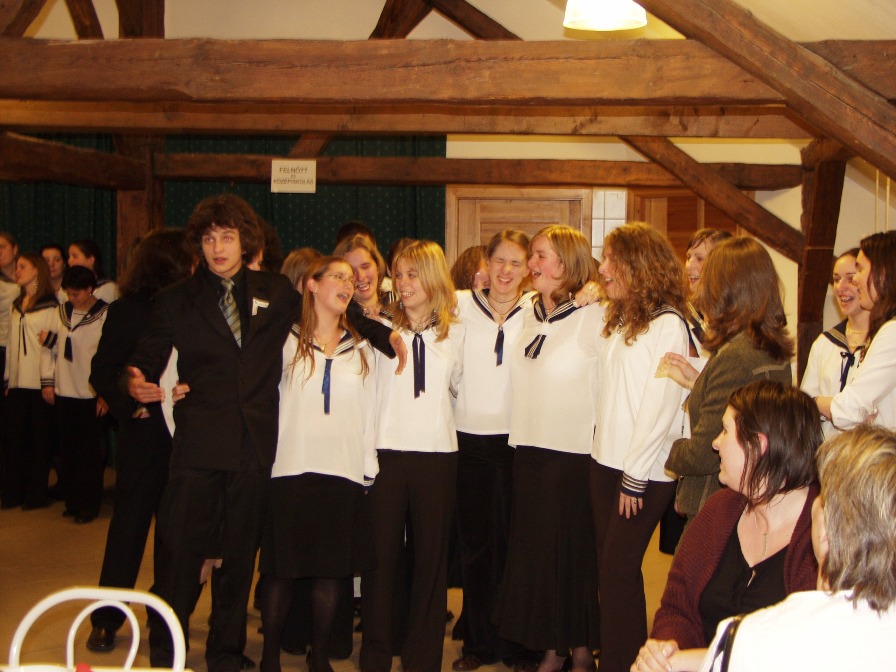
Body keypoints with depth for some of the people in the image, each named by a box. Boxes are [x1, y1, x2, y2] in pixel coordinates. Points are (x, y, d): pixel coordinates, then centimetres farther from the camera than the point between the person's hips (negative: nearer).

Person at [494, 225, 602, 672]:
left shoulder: (593, 319, -11)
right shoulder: (529, 317, 10)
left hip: (575, 454, -6)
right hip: (529, 450, 6)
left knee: (575, 550, 3)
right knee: (534, 549, 10)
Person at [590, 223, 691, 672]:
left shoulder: (667, 324, -12)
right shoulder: (618, 319, 14)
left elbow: (660, 407, -15)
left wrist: (635, 477, -13)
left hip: (643, 471, -7)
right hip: (605, 462, 7)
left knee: (619, 569, -2)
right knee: (609, 566, 11)